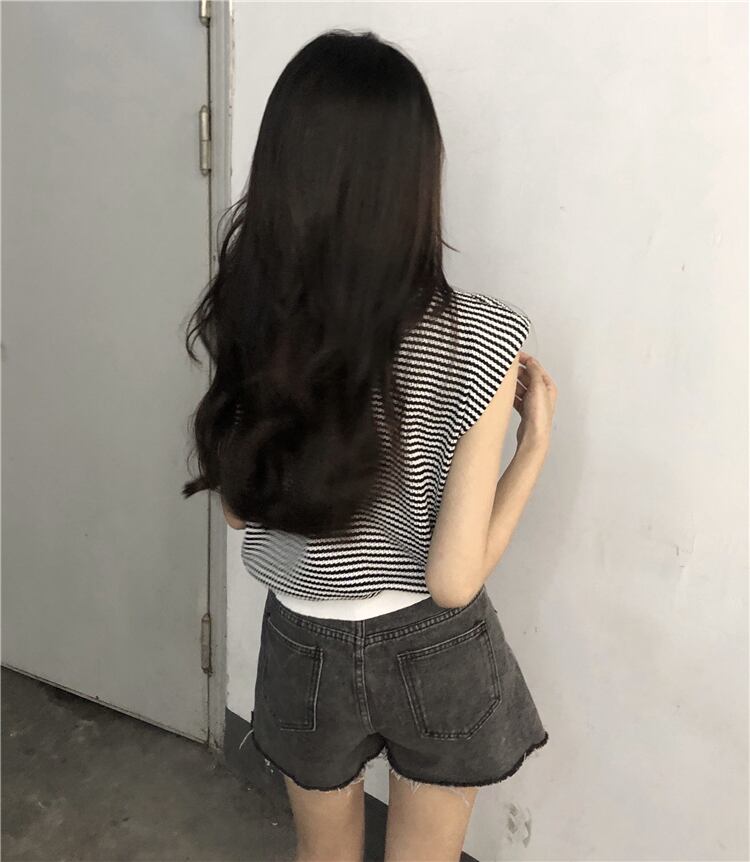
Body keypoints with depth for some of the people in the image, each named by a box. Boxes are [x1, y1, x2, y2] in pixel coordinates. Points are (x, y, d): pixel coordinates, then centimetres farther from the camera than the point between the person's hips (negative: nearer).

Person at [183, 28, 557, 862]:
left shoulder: (244, 319, -16)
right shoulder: (476, 339, -26)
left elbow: (240, 508, -2)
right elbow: (453, 577, -22)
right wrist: (536, 442, -11)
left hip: (302, 648, 2)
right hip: (431, 654, -1)